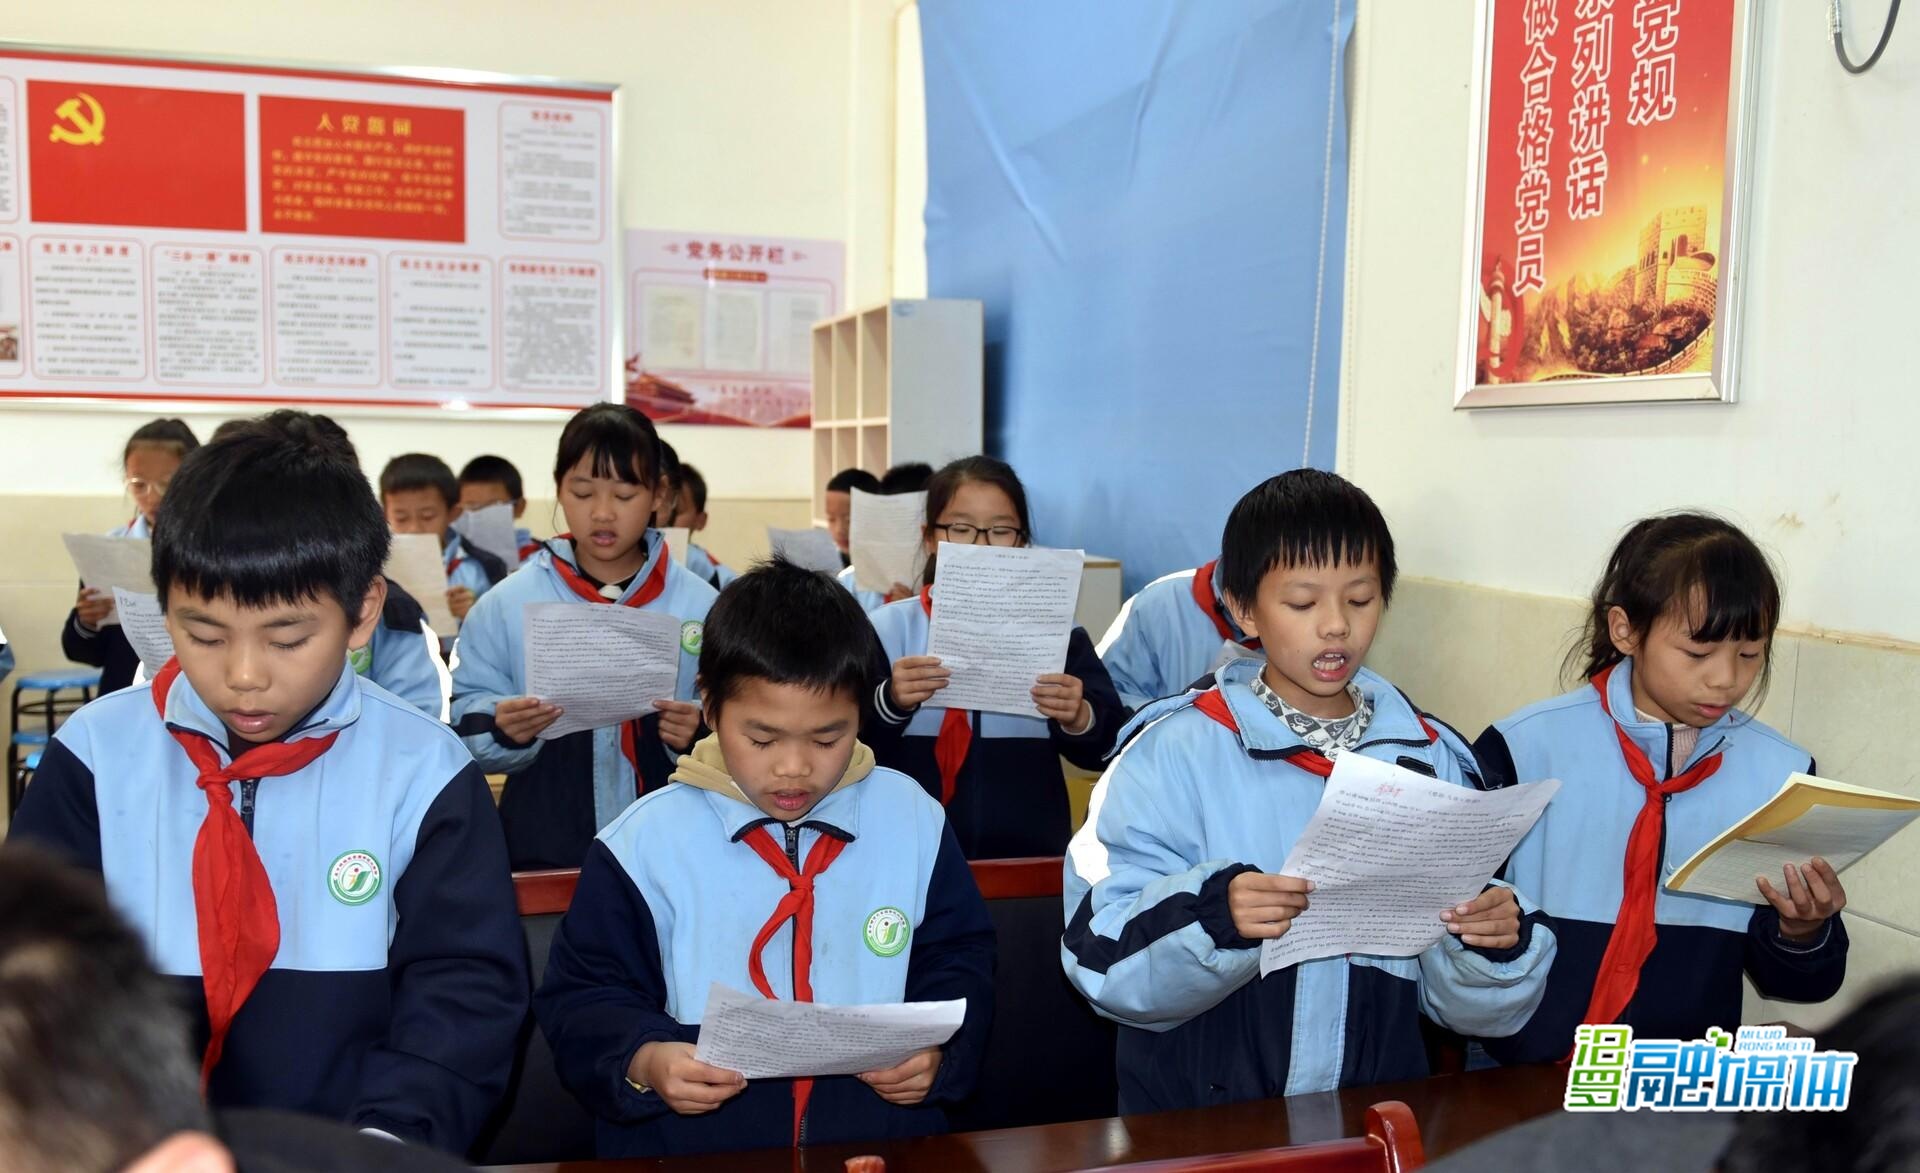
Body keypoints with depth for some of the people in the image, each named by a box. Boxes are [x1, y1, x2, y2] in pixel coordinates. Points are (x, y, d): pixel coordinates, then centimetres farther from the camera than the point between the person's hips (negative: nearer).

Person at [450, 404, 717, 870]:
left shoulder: (701, 605, -2)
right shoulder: (505, 604, -1)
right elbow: (468, 728, -1)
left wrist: (700, 736, -21)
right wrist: (502, 731, -21)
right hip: (543, 850, 0)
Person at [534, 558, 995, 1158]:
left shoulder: (914, 823, 5)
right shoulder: (643, 843, 0)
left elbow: (959, 961, 15)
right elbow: (581, 998, 6)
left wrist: (939, 1050, -4)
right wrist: (640, 1061, -13)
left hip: (883, 1137, 1)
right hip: (686, 1147, -1)